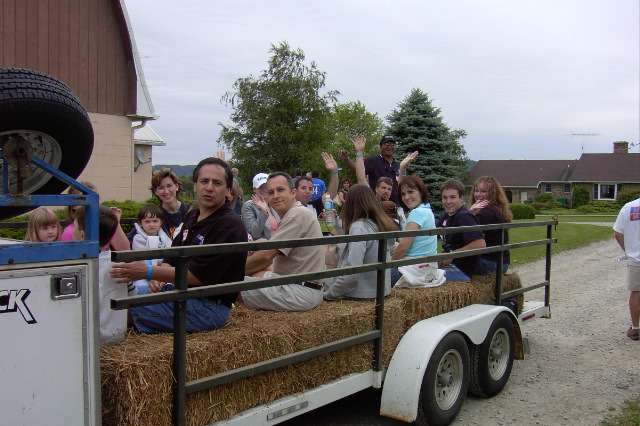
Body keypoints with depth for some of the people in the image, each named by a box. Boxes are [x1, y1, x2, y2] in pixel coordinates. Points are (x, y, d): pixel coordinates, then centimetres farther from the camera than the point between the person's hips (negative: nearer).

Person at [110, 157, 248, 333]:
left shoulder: (230, 225, -18)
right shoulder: (192, 217, 13)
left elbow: (197, 276, -21)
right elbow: (172, 257, 17)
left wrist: (149, 272, -23)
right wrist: (158, 277, -5)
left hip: (211, 305, -9)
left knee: (130, 307, -19)